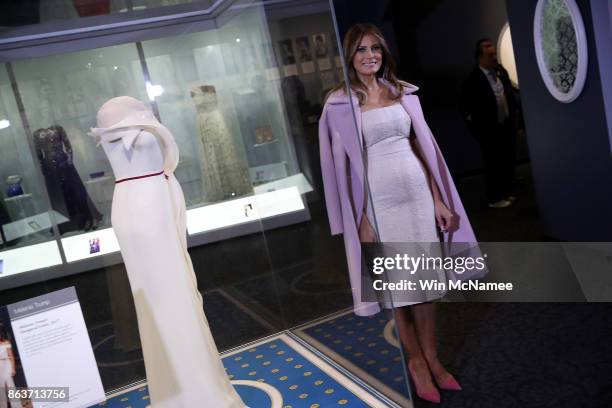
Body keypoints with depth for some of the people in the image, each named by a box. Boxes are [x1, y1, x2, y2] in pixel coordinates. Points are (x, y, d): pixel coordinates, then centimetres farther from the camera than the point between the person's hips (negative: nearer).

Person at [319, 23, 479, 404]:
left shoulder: (403, 92, 8)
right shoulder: (340, 102, -4)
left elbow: (422, 147, 10)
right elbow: (345, 164, -7)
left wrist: (438, 199, 6)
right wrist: (361, 219, -10)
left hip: (417, 193, 4)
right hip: (379, 200, -3)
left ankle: (433, 359, 27)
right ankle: (416, 360, 27)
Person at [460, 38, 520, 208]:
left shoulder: (500, 71, 3)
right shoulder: (474, 79, -16)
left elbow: (510, 93, 15)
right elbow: (464, 104, -11)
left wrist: (515, 114, 12)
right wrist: (475, 124, -8)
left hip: (507, 124, 6)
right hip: (490, 130, -6)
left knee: (508, 160, 13)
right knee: (493, 164, 4)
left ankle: (506, 192, 30)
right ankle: (495, 198, 17)